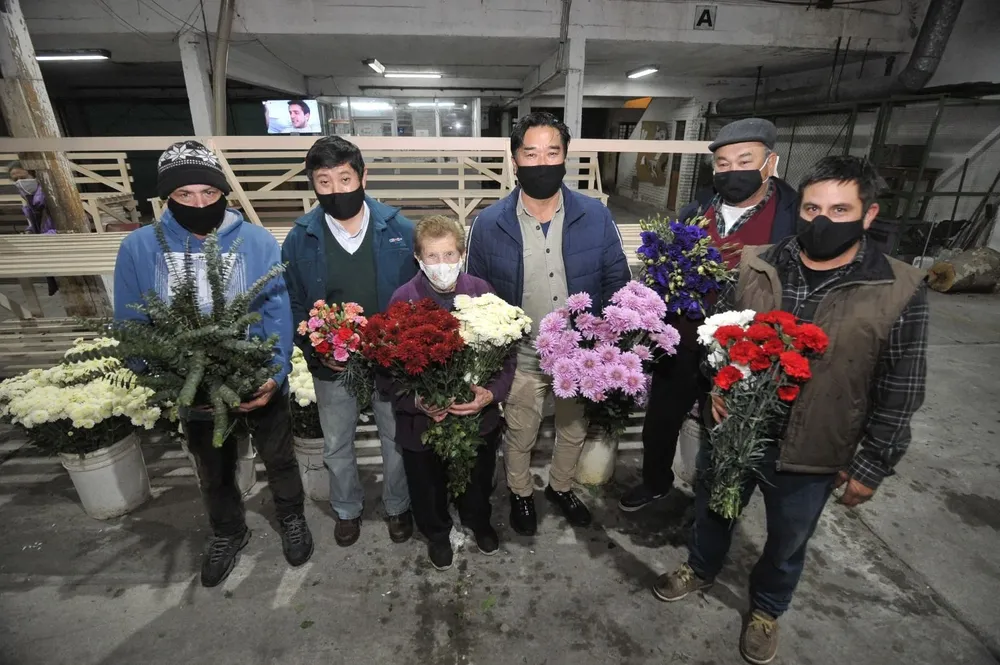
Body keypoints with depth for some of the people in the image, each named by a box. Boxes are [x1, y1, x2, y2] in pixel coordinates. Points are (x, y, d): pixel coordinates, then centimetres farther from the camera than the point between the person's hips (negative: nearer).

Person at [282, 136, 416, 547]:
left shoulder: (400, 231, -11)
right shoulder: (300, 239, -7)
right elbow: (293, 305, 1)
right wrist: (316, 352, -12)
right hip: (331, 364, 2)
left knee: (396, 440, 17)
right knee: (336, 446, 20)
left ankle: (397, 505, 44)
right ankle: (347, 509, 48)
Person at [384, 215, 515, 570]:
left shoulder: (482, 292, -13)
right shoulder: (403, 298, -14)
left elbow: (507, 351, -8)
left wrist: (492, 393, -23)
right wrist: (416, 401, -23)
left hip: (478, 411, 1)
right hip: (423, 416, -1)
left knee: (479, 477, 26)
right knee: (428, 485, 22)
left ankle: (478, 520, 60)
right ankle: (437, 532, 55)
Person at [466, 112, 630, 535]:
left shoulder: (595, 216, -10)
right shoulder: (489, 224, -11)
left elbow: (617, 283, -3)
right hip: (520, 359, -1)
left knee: (574, 431, 23)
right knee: (519, 437, 19)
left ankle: (561, 488, 53)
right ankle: (521, 494, 50)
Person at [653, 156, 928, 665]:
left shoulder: (899, 292, -13)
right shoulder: (754, 267, -8)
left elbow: (899, 392, -7)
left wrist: (871, 466, -3)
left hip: (811, 458, -1)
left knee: (787, 544, 23)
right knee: (713, 512, 25)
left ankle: (767, 607, 53)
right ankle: (701, 569, 55)